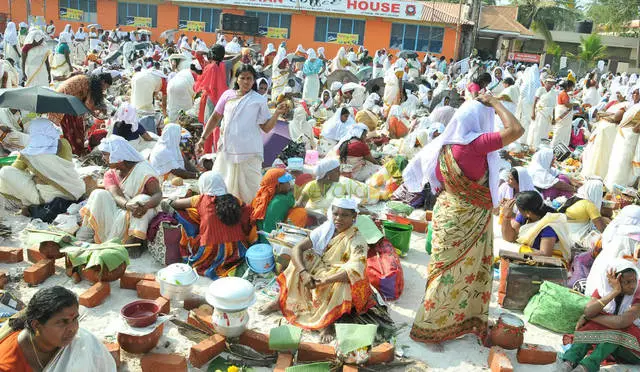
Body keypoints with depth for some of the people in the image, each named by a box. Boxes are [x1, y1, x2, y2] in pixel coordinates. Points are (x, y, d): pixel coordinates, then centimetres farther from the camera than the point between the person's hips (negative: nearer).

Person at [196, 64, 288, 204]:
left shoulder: (259, 100, 2)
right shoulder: (228, 95, 7)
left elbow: (266, 128, 0)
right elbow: (215, 118, 14)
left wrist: (277, 113, -15)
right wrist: (203, 138, 9)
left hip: (249, 152, -3)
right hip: (227, 150, 3)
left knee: (247, 191, 0)